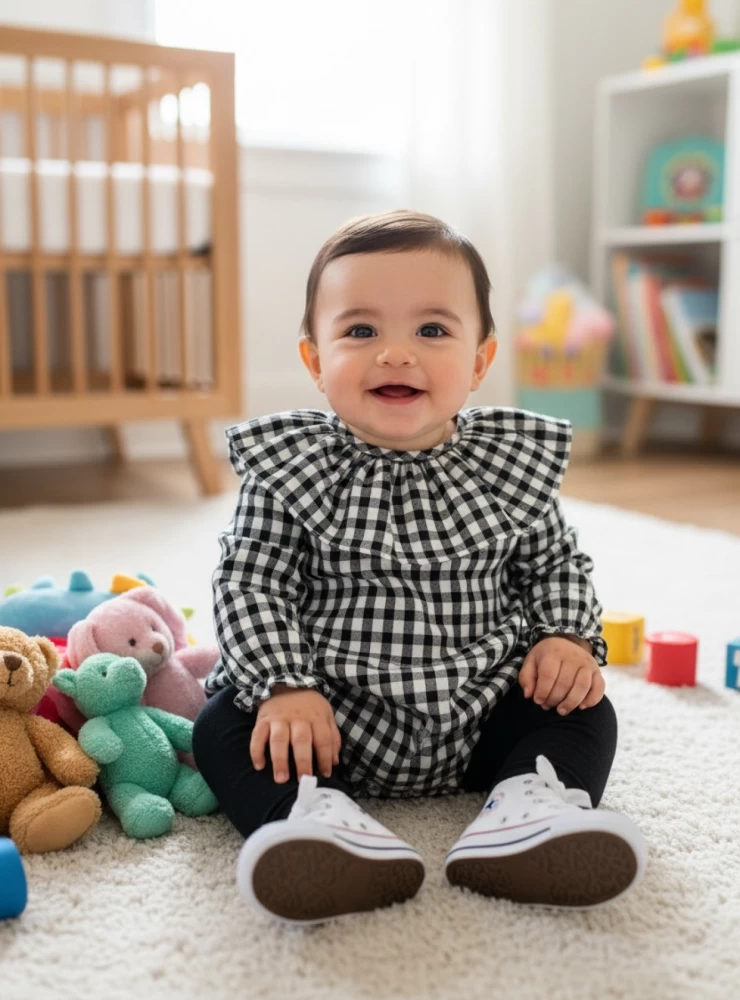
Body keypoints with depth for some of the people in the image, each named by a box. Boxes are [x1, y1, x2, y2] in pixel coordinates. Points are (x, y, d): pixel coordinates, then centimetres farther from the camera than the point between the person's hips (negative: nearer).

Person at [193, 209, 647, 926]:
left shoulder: (512, 463, -3)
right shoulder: (289, 469, -8)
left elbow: (555, 563, 10)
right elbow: (249, 583, -10)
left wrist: (568, 637, -8)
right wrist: (283, 687, -22)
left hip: (482, 712, 2)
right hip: (330, 719, -1)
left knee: (586, 710, -9)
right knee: (223, 723, -19)